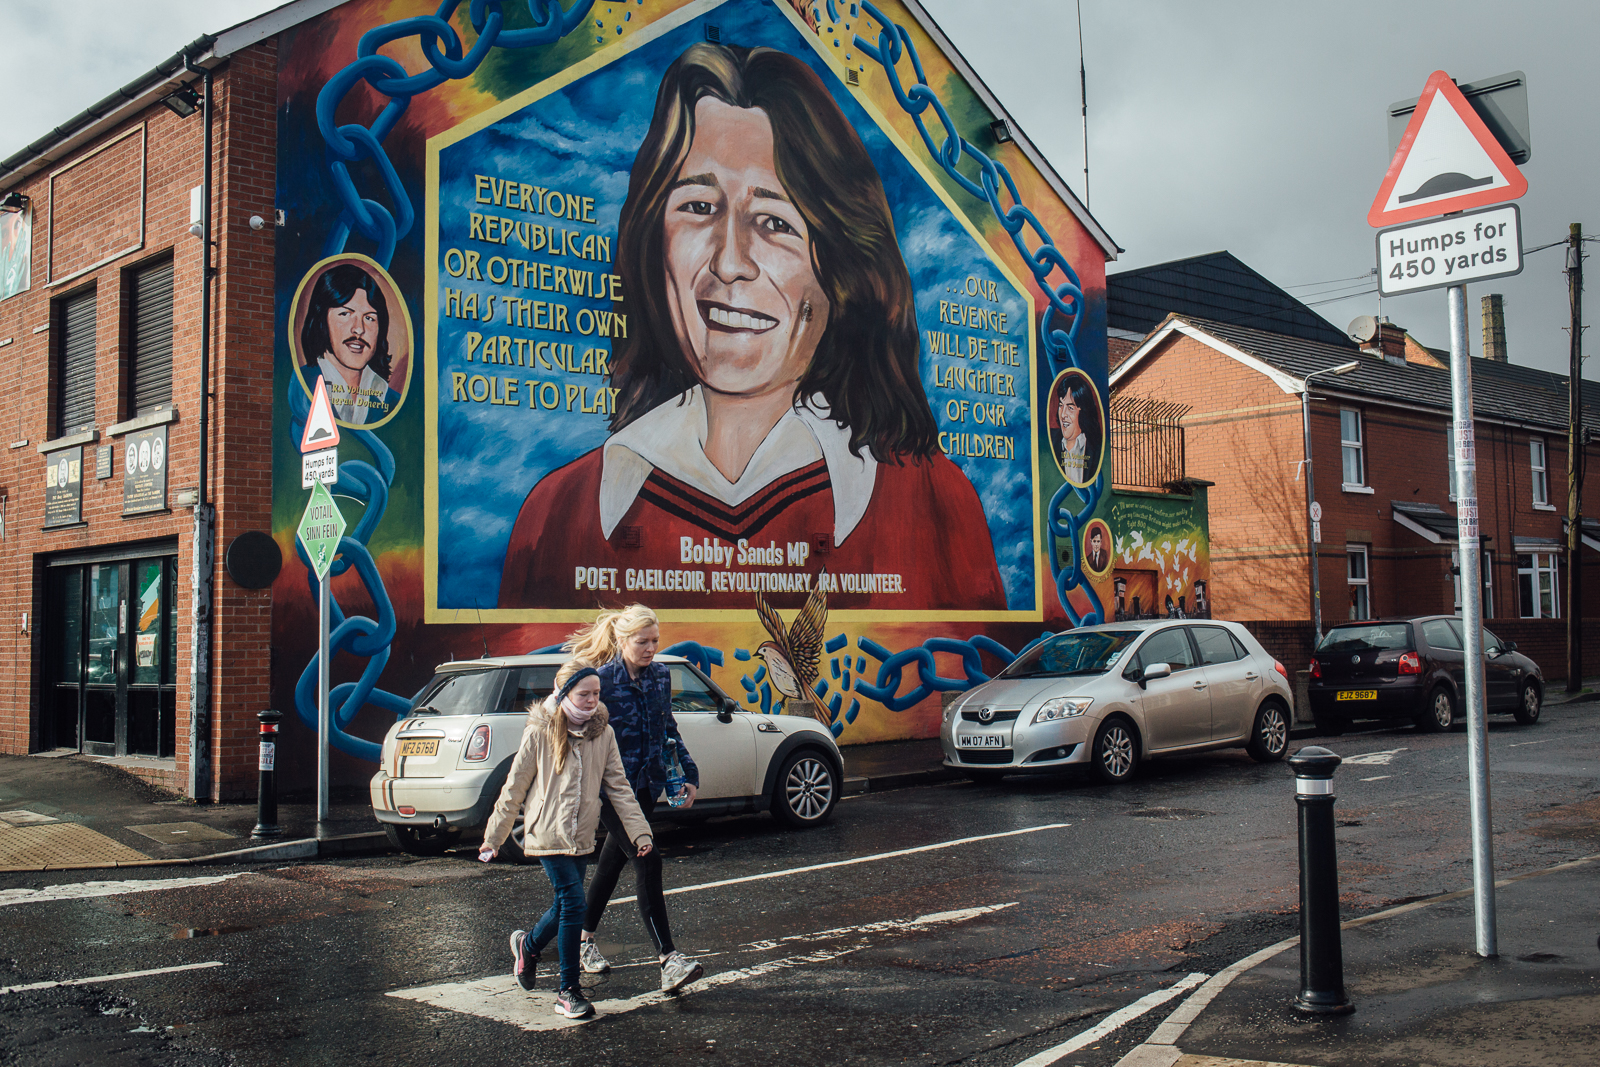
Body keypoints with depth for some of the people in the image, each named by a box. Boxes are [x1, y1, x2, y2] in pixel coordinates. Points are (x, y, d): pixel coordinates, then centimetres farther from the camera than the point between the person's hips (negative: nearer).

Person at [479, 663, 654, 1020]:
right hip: (548, 834, -5)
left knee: (565, 905, 13)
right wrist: (493, 837, 2)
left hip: (582, 837, 5)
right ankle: (568, 991, 0)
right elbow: (514, 789, -2)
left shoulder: (603, 733, 0)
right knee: (573, 904, -13)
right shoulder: (539, 733, -10)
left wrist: (640, 832, -5)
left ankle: (527, 945, 45)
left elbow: (618, 787, 2)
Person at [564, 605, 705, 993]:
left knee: (613, 860, 18)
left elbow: (668, 729, 17)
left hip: (645, 785, 7)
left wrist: (688, 773, 11)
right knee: (647, 862, -13)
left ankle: (584, 939, 36)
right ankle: (668, 960, -14)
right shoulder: (602, 679, -15)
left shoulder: (660, 676, 4)